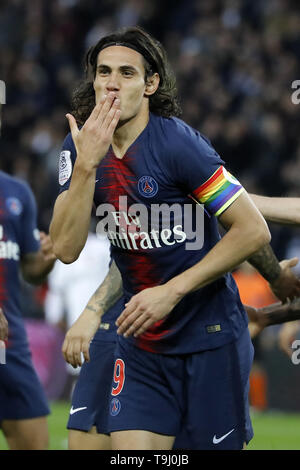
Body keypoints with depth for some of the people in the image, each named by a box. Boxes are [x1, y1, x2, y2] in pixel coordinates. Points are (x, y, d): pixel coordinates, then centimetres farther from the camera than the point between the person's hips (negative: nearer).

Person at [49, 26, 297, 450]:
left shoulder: (177, 143, -17)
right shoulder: (81, 147, -1)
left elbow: (254, 231, -18)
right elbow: (66, 249, -10)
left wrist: (172, 291, -19)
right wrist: (86, 164, -21)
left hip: (210, 338, -4)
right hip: (141, 341, 4)